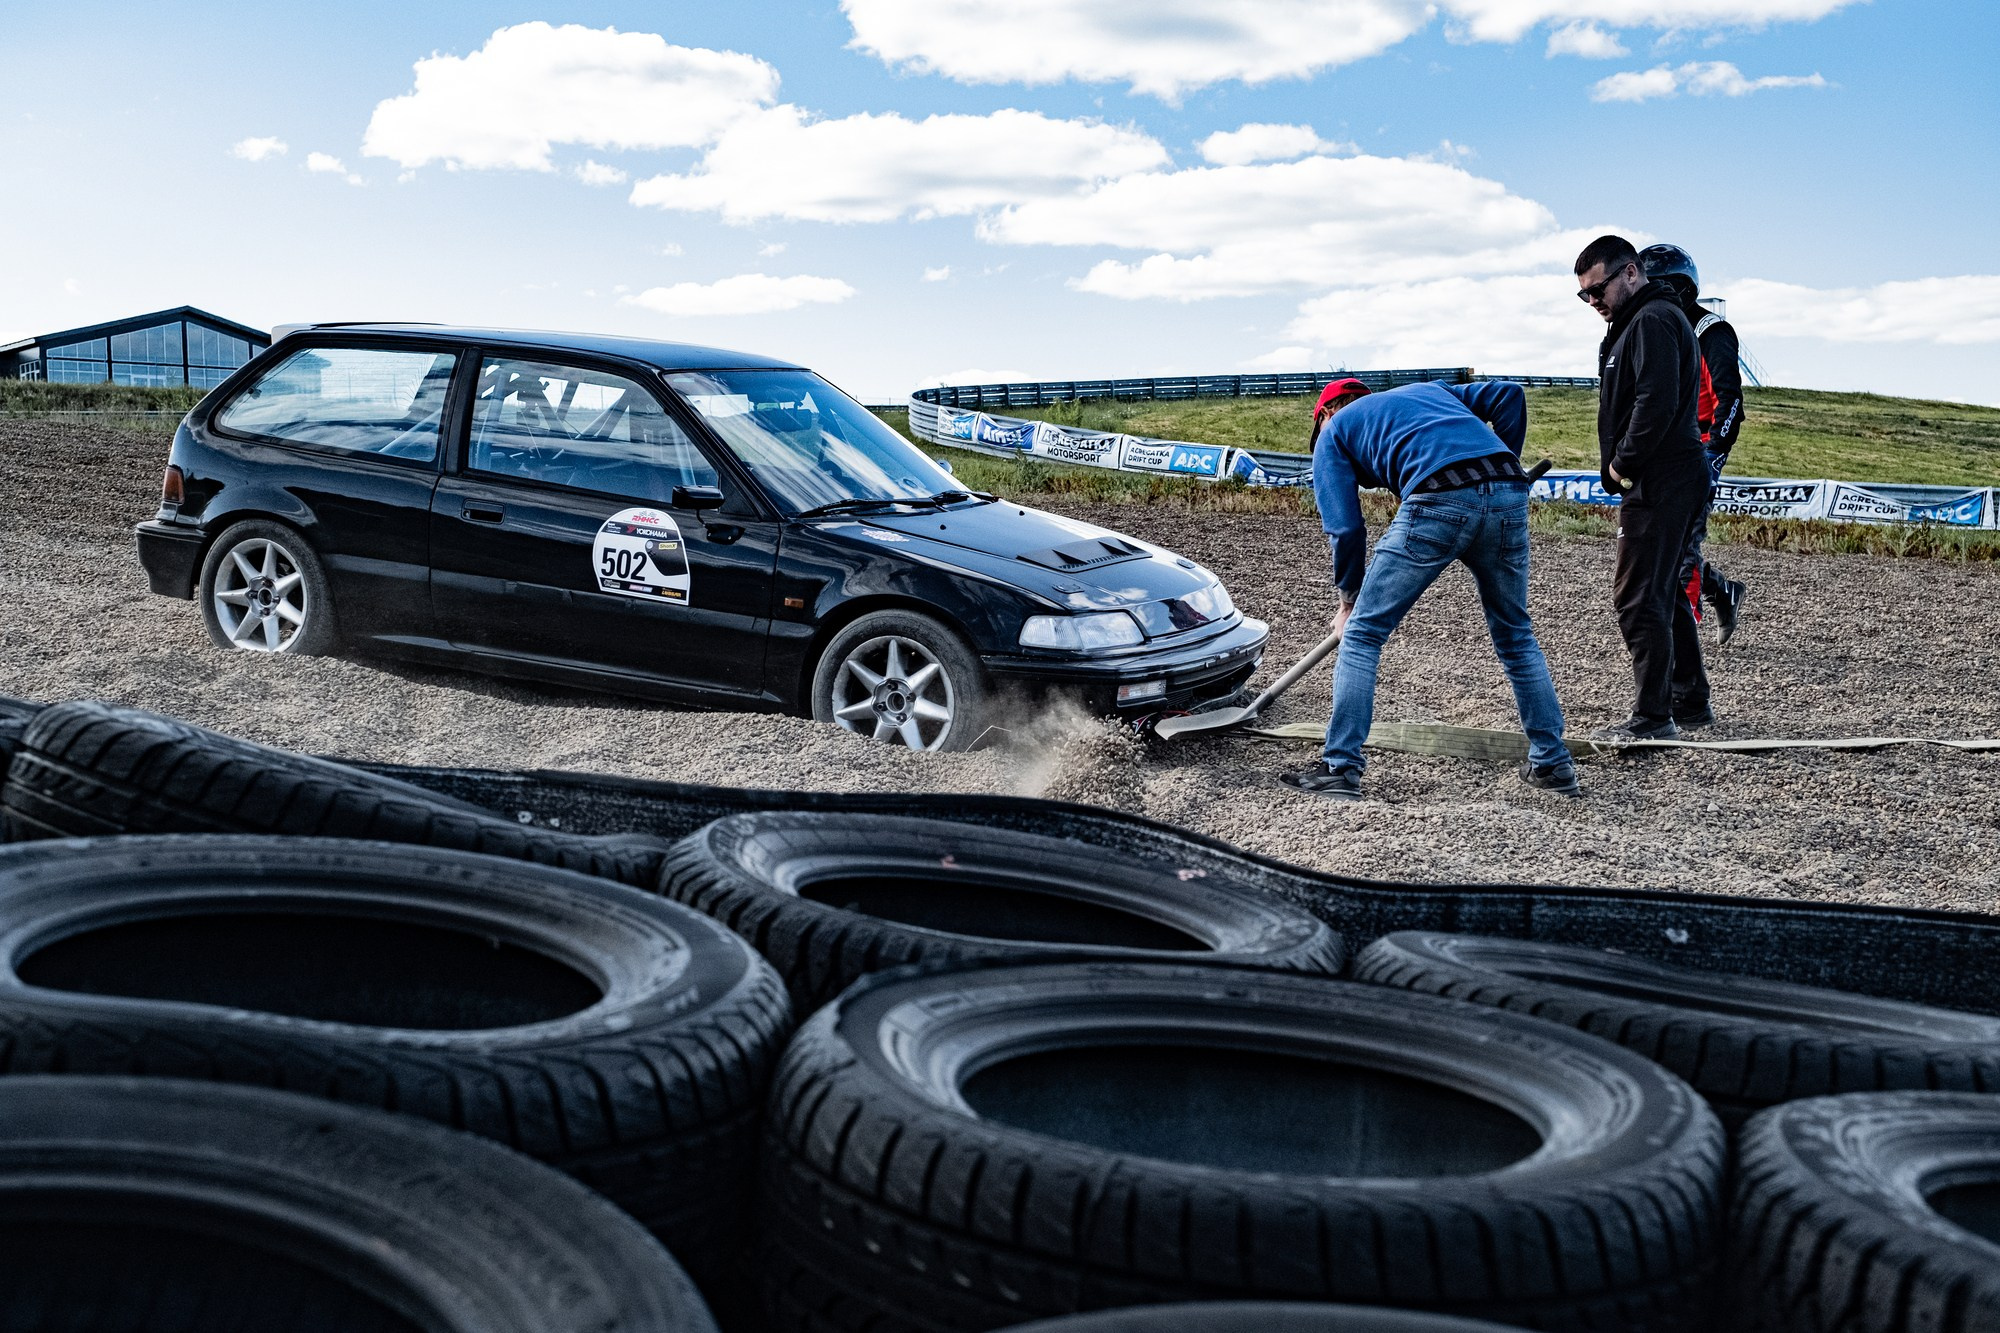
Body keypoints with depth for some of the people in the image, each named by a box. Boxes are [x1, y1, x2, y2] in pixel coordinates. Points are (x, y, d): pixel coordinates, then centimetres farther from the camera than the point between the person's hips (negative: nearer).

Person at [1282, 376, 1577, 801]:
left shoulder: (1334, 431, 24)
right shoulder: (1429, 389, 37)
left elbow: (1345, 526, 14)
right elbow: (1507, 394, 20)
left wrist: (1348, 599, 25)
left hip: (1439, 502, -5)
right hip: (1508, 494, 5)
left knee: (1362, 634, 7)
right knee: (1515, 635, 22)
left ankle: (1340, 769, 3)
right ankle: (1552, 764, 27)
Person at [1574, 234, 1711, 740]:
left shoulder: (1652, 321, -13)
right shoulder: (1644, 320, 21)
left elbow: (1656, 404, -24)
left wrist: (1622, 462, -14)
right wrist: (1621, 464, 11)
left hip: (1657, 484, -11)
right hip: (1671, 482, 11)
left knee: (1640, 598, -10)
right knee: (1664, 594, 18)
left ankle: (1653, 718, -9)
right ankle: (1690, 701, 27)